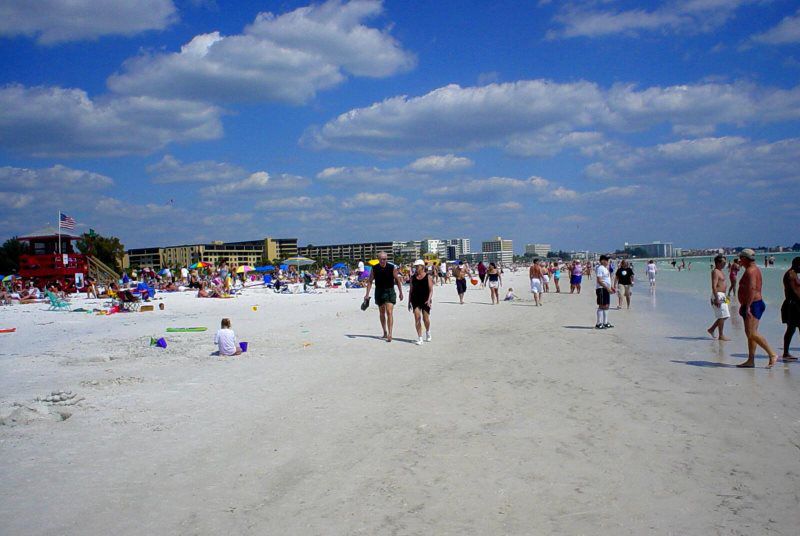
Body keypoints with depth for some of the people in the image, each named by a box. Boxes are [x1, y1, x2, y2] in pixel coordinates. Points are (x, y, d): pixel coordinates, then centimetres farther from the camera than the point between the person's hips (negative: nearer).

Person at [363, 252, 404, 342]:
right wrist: (367, 294, -3)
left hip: (389, 291, -3)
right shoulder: (374, 268, -4)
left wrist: (400, 292, 2)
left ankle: (390, 334, -15)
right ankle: (385, 333, 26)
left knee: (389, 312, -14)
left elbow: (398, 280, 0)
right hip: (379, 292, 3)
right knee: (381, 313, 13)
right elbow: (370, 281, 2)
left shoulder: (392, 268, -10)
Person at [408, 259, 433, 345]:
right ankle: (419, 338, -2)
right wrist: (409, 302, 10)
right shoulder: (413, 277, 7)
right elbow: (411, 290, 12)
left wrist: (429, 299, -19)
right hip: (415, 300, 2)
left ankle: (428, 332, 34)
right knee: (417, 318, -7)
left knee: (425, 318, 3)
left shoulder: (428, 276, -3)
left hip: (425, 300, -2)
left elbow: (431, 290, -6)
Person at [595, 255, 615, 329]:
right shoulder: (600, 268, -14)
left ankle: (605, 323, 17)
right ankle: (598, 324, -7)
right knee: (602, 306, -9)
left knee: (606, 306, 12)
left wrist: (612, 287, 16)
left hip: (606, 289, 10)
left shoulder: (605, 268, 18)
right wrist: (607, 288, -24)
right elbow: (599, 280, -21)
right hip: (601, 289, -10)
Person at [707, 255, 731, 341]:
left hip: (721, 296, 10)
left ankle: (711, 329, 20)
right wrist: (716, 299, -26)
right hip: (718, 296, -10)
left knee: (725, 316, 13)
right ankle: (721, 335, 0)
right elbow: (714, 286, -22)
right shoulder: (715, 272, -14)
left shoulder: (719, 271, 17)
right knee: (722, 316, -6)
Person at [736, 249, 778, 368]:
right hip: (752, 305, 11)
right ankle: (751, 361, 10)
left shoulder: (750, 271, -14)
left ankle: (772, 354, -13)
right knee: (750, 333, 9)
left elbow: (752, 289, -26)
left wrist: (747, 307, -29)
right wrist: (743, 305, 28)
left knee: (752, 333, -16)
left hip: (753, 305, -11)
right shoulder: (754, 269, 19)